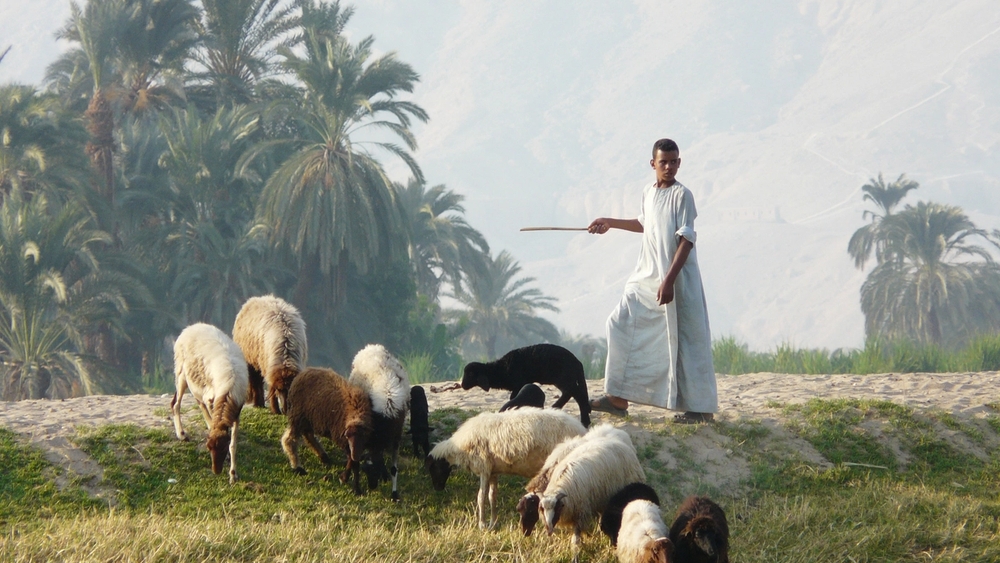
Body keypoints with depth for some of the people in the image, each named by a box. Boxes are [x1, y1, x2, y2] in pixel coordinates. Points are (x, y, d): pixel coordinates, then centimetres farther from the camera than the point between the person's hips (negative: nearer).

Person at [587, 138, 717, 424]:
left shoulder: (682, 196, -13)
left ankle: (701, 408, 1)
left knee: (684, 340, -5)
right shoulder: (648, 192, 10)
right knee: (622, 325, 8)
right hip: (646, 277, 8)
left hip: (677, 281, -8)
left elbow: (686, 240, -19)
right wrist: (610, 223, 30)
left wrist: (669, 280, -25)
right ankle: (618, 399, 15)